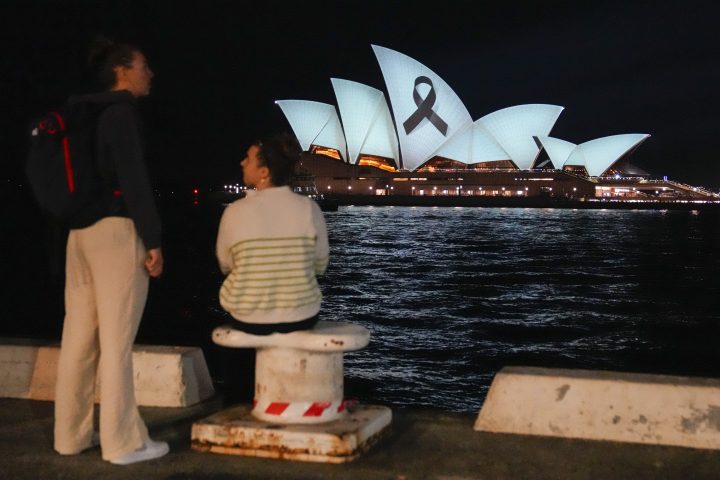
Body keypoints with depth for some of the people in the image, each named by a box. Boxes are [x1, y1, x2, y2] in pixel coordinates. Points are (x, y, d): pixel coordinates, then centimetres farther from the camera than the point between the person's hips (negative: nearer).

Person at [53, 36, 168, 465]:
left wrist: (69, 236, 20)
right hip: (116, 229, -9)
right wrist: (153, 240, -15)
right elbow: (134, 179, -15)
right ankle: (123, 442, 0)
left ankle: (72, 434, 17)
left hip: (80, 230, 9)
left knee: (79, 336, 10)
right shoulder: (122, 111, -7)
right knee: (116, 339, -6)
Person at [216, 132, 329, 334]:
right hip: (301, 320, 1)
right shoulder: (309, 208, -12)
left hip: (248, 321, 0)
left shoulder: (234, 212, -14)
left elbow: (225, 266, 1)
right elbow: (320, 266, 0)